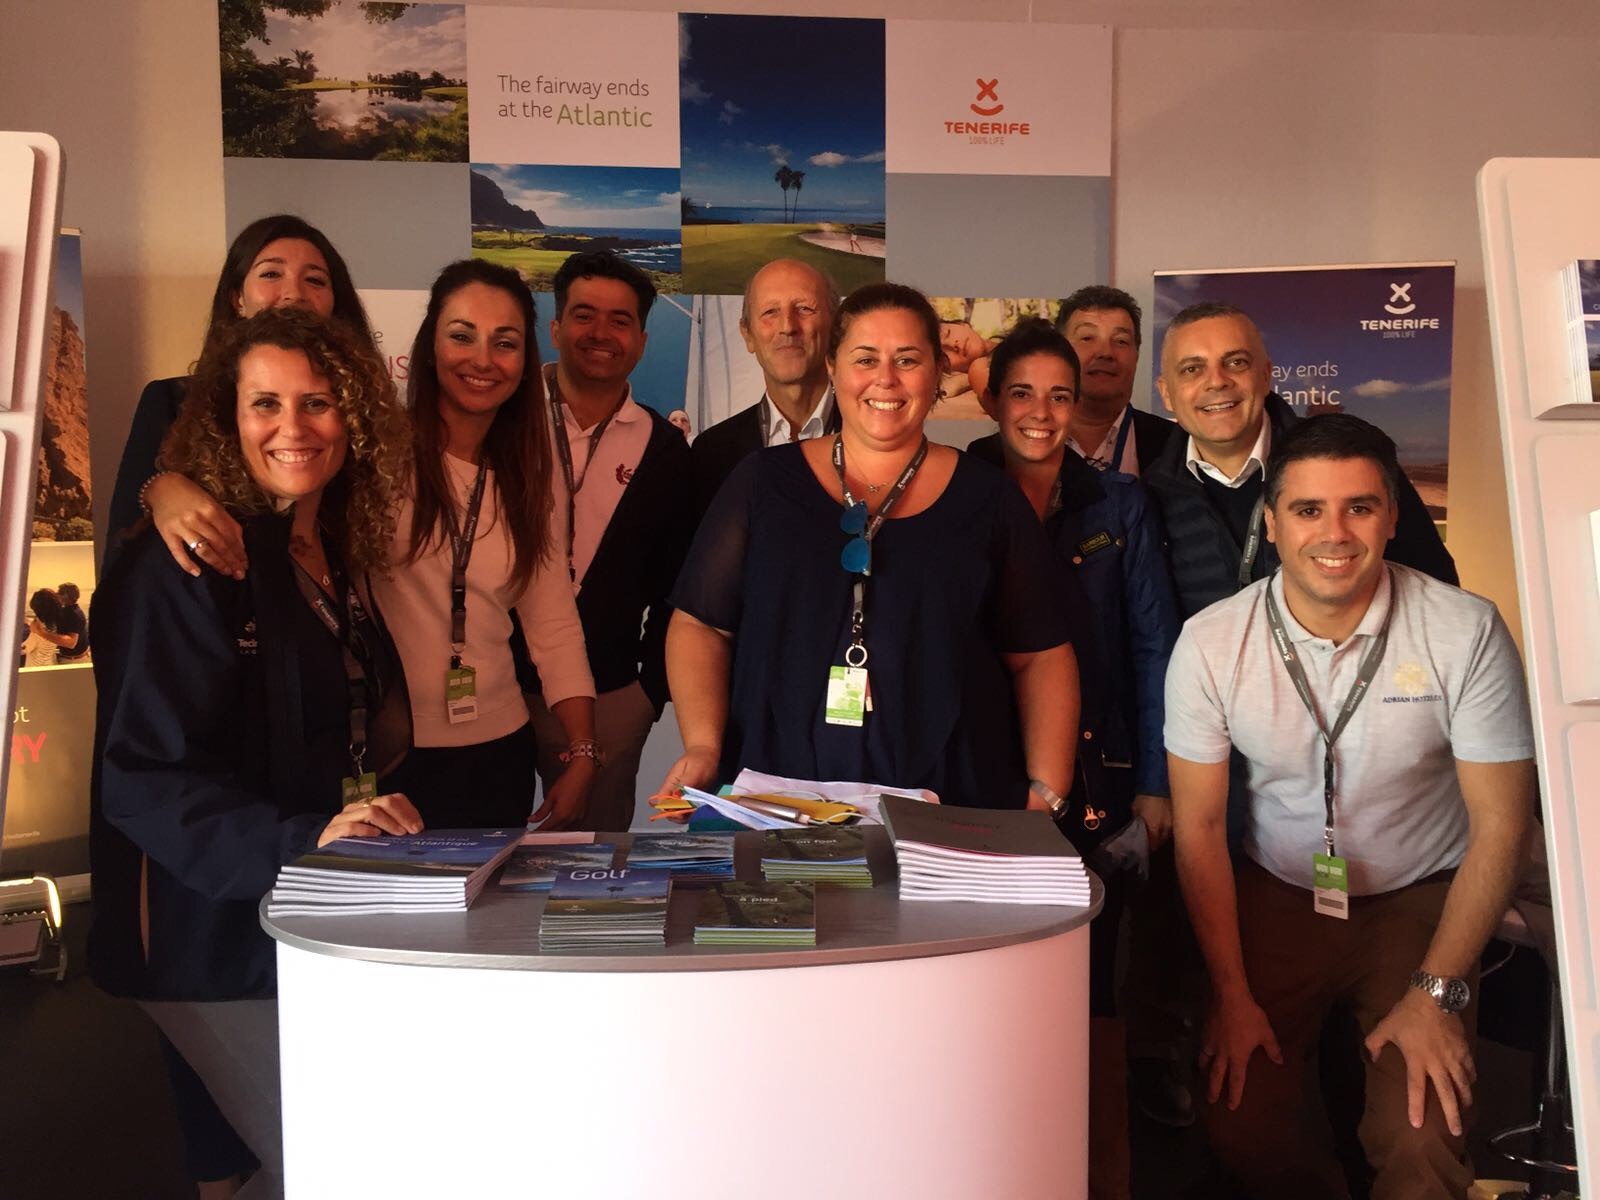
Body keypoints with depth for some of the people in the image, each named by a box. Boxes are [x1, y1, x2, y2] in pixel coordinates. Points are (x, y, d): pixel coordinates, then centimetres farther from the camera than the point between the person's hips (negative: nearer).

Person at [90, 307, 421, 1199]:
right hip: (218, 933, -7)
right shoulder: (184, 567, -13)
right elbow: (146, 782, -19)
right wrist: (302, 840, -31)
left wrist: (375, 824, 2)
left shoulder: (342, 561, 9)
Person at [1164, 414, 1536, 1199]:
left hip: (1420, 899, -1)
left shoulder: (1465, 633, -17)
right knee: (1241, 1130, -9)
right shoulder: (1211, 643, -14)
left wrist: (1438, 992, -13)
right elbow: (1200, 826, -5)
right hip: (1275, 895, 1)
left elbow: (1500, 826, -9)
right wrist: (1232, 993, -6)